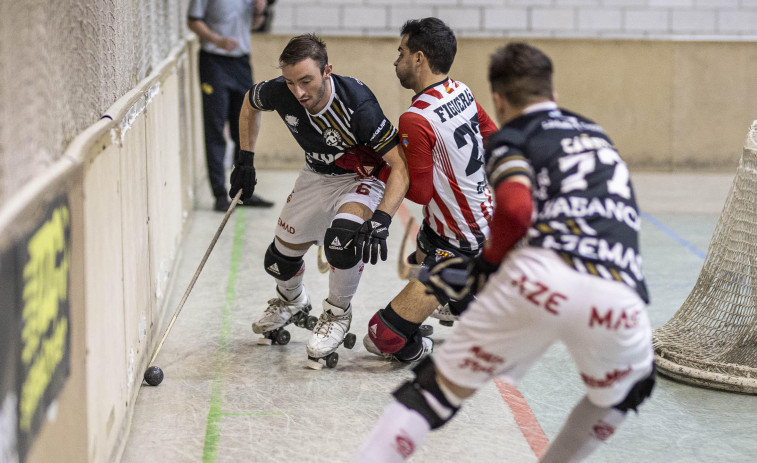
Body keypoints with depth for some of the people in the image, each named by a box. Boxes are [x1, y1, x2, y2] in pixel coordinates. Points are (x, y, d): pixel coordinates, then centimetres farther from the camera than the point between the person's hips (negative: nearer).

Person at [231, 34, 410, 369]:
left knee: (342, 237, -34)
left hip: (363, 177, -5)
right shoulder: (280, 93, -22)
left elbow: (400, 166, -34)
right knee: (280, 260, 10)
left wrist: (381, 219, -44)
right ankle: (291, 301, 47)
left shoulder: (356, 103, -37)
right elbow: (250, 103, 5)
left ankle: (337, 315, -7)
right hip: (317, 176, 5)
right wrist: (245, 159, 5)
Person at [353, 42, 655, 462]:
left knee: (439, 387, 10)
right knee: (623, 391, 34)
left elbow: (515, 208, -6)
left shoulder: (510, 138, 16)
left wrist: (487, 265, 13)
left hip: (541, 280, -3)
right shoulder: (597, 135, 33)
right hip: (618, 298, 4)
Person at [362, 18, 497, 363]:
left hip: (459, 246, -9)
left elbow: (420, 192, -20)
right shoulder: (461, 92, 0)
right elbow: (493, 137, 17)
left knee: (383, 336, -11)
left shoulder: (416, 120, -26)